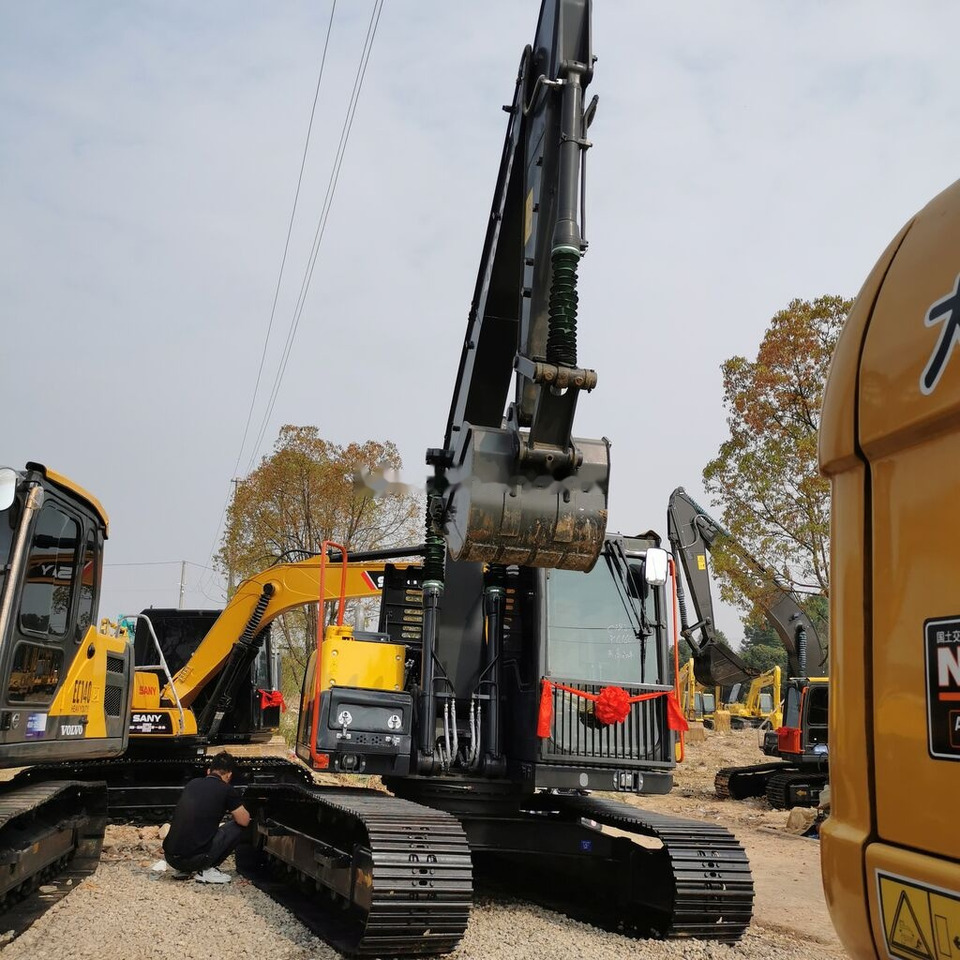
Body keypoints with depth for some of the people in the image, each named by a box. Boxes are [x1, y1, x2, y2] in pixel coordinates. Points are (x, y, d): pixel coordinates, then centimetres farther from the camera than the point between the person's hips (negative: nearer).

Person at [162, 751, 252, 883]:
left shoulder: (192, 783, 15)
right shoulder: (226, 790, -3)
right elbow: (244, 821, 4)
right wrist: (234, 811, 24)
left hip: (170, 857, 7)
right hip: (194, 858, -7)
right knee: (238, 826, 9)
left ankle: (183, 870, 18)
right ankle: (206, 870, 5)